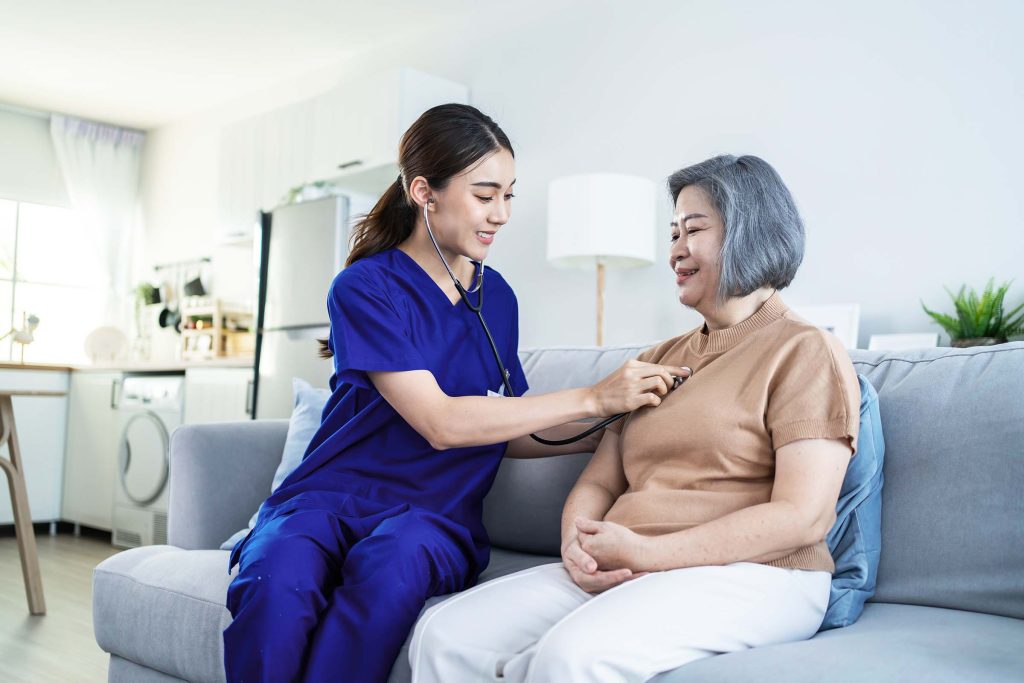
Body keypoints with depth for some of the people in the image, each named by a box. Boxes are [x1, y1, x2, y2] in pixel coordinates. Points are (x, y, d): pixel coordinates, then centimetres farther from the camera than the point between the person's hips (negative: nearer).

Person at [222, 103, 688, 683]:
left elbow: (505, 434, 13)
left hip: (434, 511, 3)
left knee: (389, 568, -34)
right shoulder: (365, 288, -7)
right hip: (332, 497, -2)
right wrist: (593, 398, -16)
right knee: (277, 584, -35)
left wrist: (607, 429, -2)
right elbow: (440, 424, -16)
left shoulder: (497, 297, 10)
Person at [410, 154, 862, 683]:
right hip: (614, 577, 6)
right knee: (444, 635, -12)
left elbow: (803, 517, -11)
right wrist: (578, 544, -8)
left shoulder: (805, 352, 0)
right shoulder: (659, 359, 21)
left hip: (748, 576, -6)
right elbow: (598, 482, 16)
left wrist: (644, 552, -15)